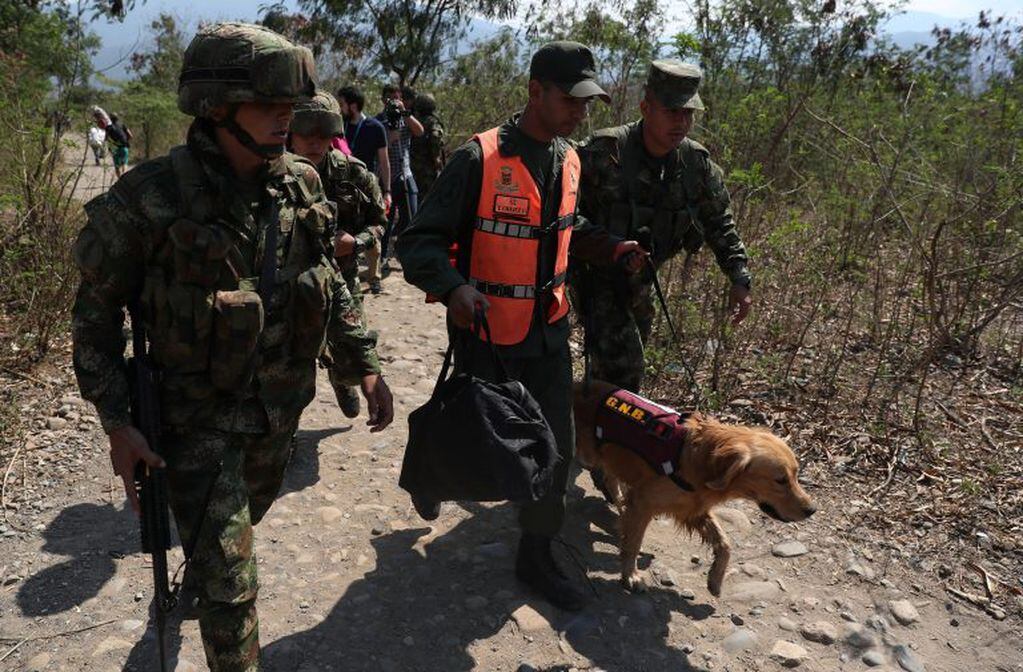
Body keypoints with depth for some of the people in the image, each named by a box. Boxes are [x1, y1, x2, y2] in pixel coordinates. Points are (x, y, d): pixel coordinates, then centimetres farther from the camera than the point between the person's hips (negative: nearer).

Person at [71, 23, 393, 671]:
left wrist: (367, 362, 4)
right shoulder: (150, 198, -21)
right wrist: (116, 422, -15)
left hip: (281, 406, 6)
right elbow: (97, 309, -10)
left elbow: (327, 281, 7)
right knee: (230, 582, -2)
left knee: (245, 517, 30)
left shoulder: (301, 184, -6)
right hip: (200, 421, -5)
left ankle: (198, 575, 63)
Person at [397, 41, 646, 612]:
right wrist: (454, 286, -36)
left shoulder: (569, 161, 3)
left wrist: (613, 248, 5)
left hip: (548, 330, 6)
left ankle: (537, 557, 28)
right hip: (486, 334, -6)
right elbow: (419, 241, -18)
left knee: (556, 446, 9)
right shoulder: (481, 159, -18)